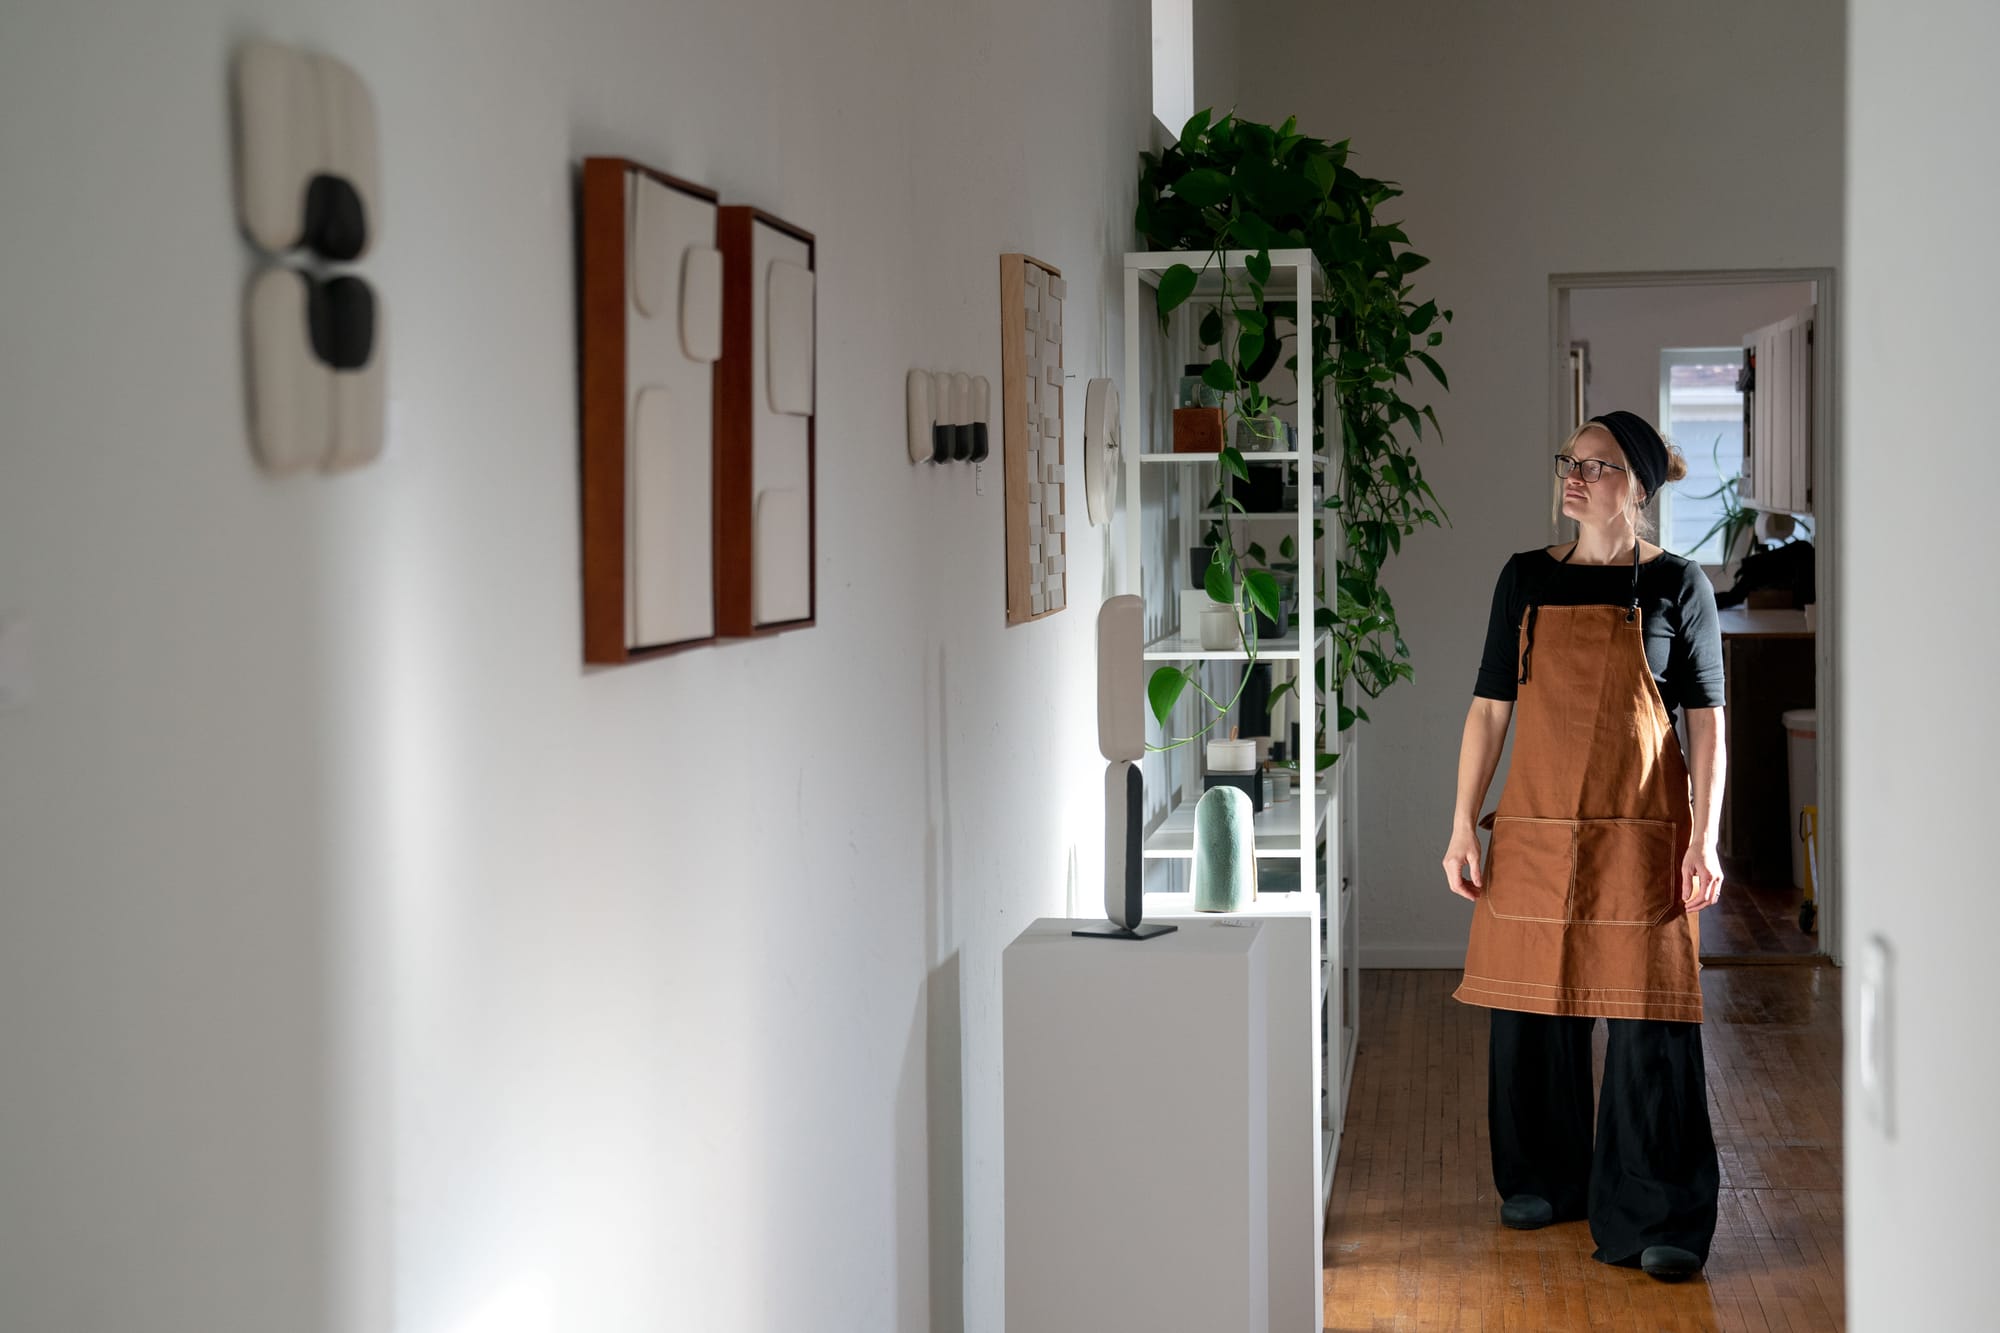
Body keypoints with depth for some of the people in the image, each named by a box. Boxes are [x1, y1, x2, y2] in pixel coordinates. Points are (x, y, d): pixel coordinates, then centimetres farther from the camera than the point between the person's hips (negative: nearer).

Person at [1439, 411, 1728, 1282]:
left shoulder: (1676, 585, 1)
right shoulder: (1526, 579, 8)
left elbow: (1707, 721, 0)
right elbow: (1490, 707, 8)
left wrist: (1704, 841, -8)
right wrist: (1463, 826, 3)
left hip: (1639, 831, -3)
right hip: (1535, 826, 3)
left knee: (1647, 1019, -5)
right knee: (1530, 1008, 9)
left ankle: (1657, 1218, 1)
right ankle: (1544, 1180, 27)